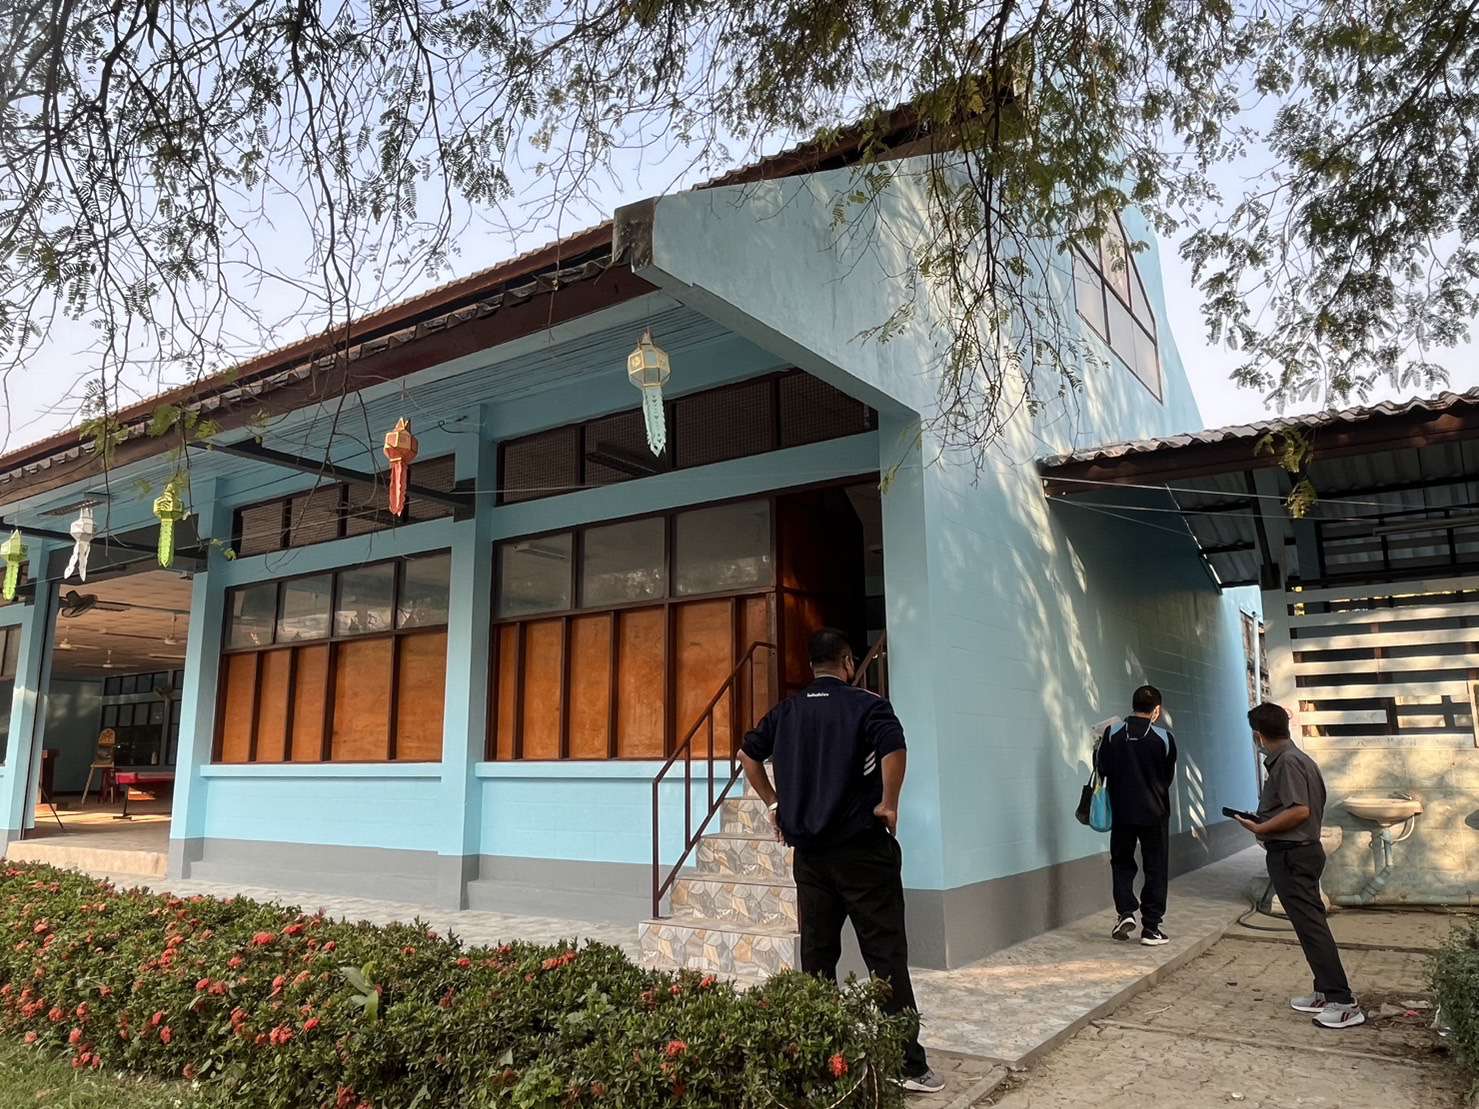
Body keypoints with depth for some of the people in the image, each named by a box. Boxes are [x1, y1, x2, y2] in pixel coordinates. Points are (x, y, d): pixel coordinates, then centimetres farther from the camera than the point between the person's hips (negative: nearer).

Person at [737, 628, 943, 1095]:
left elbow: (747, 753, 15)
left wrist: (774, 802, 17)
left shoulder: (787, 711, 8)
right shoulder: (865, 704, -8)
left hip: (808, 850, 5)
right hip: (862, 848, -5)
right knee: (886, 956, 1)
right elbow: (894, 748, -26)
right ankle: (908, 1063, 4)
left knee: (816, 955, 13)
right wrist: (888, 805, -14)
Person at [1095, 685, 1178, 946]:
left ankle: (1125, 912, 3)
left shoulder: (1112, 734, -8)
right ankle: (1151, 928, 10)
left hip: (1121, 812, 1)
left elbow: (1101, 768, -1)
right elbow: (1169, 777, 2)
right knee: (1156, 868, 10)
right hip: (1155, 813, -1)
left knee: (1121, 862, 18)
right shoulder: (1165, 738, -9)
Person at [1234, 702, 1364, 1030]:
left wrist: (1260, 829, -15)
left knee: (1311, 925, -7)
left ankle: (1343, 1003, -4)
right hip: (1301, 851, 10)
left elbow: (1300, 810, -24)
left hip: (1292, 855, -10)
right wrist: (1263, 823, 15)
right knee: (1310, 923, 15)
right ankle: (1326, 992, 23)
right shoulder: (1298, 758, 13)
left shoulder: (1287, 761, -18)